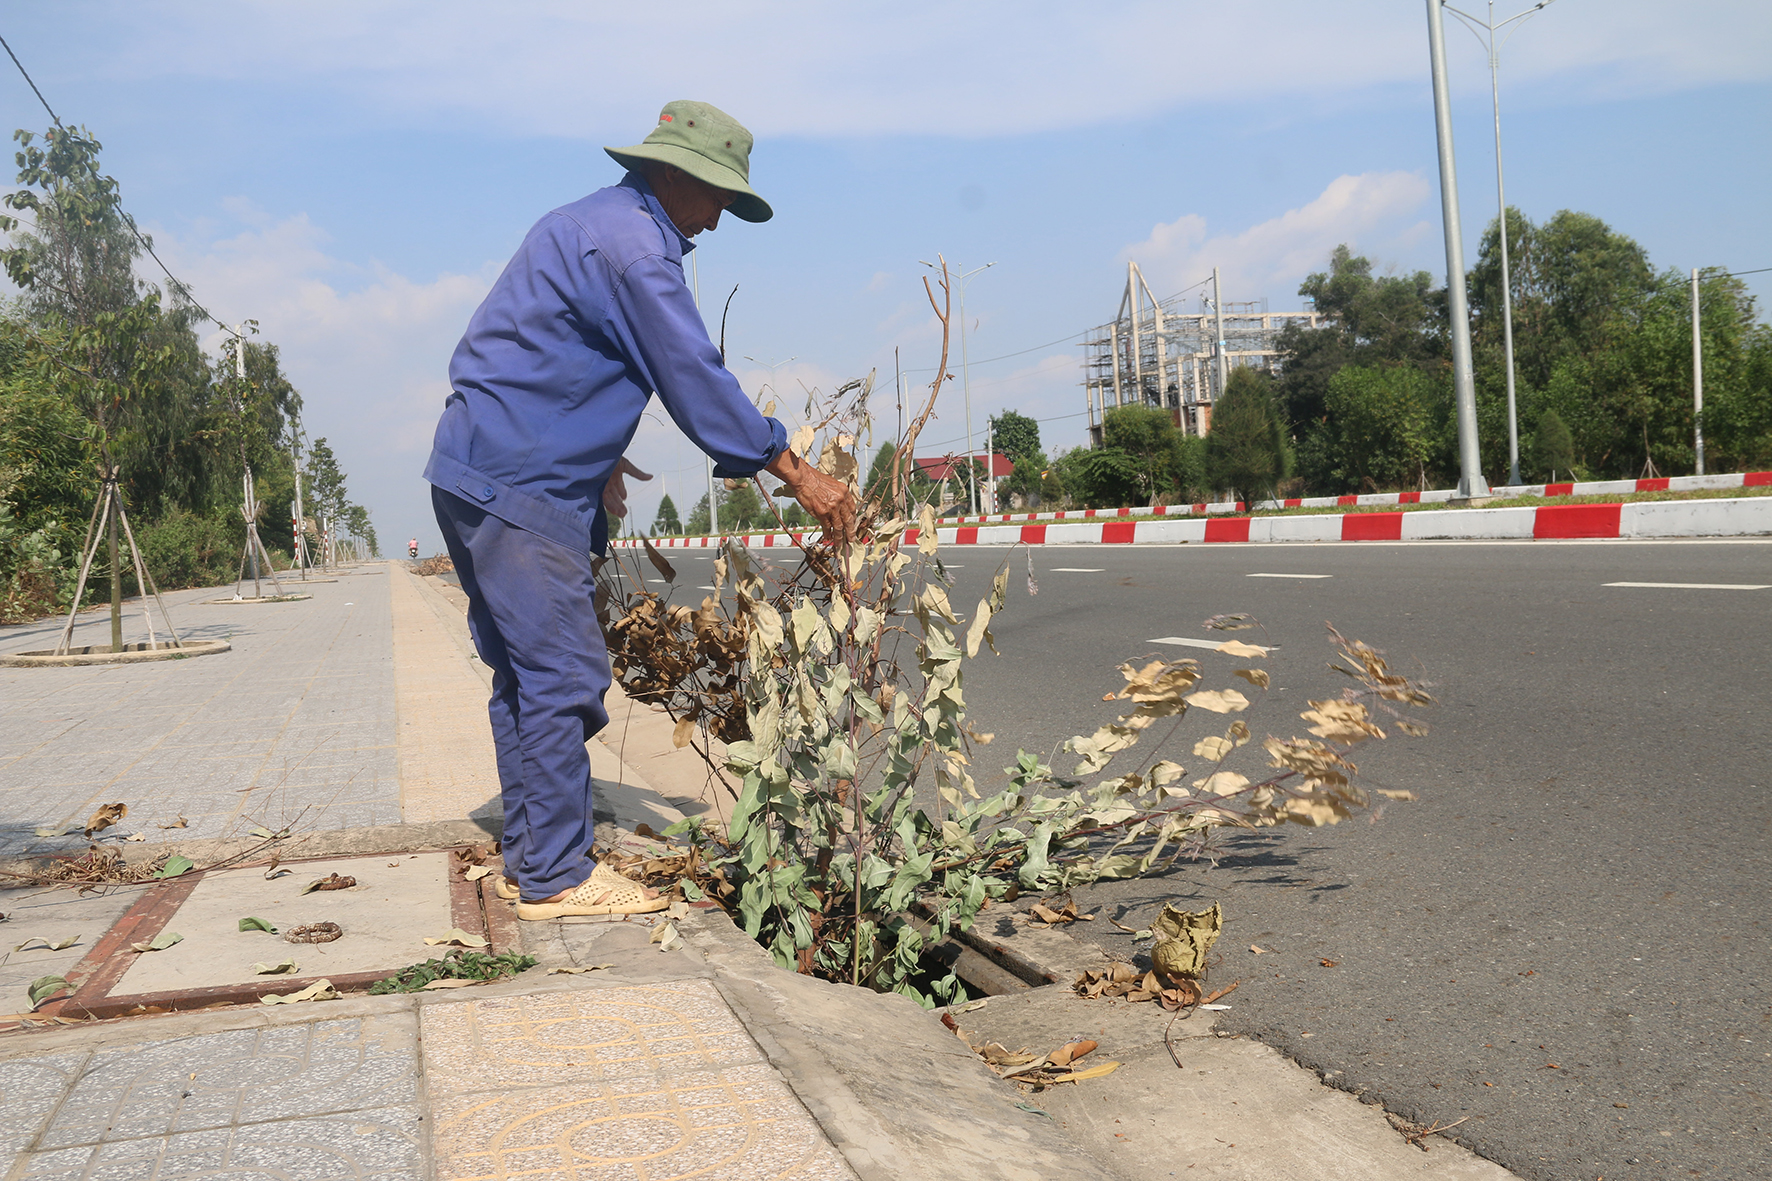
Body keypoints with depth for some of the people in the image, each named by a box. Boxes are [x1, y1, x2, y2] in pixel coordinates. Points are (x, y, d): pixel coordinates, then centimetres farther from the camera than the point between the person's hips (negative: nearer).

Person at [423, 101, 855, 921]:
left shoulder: (589, 224, 20)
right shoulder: (630, 239, -13)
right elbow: (694, 376, -16)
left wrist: (592, 454, 28)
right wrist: (794, 470, -12)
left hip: (481, 476, 11)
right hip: (519, 485, -11)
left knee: (525, 672, 13)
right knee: (564, 676, -8)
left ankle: (528, 856, 20)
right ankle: (557, 876, -3)